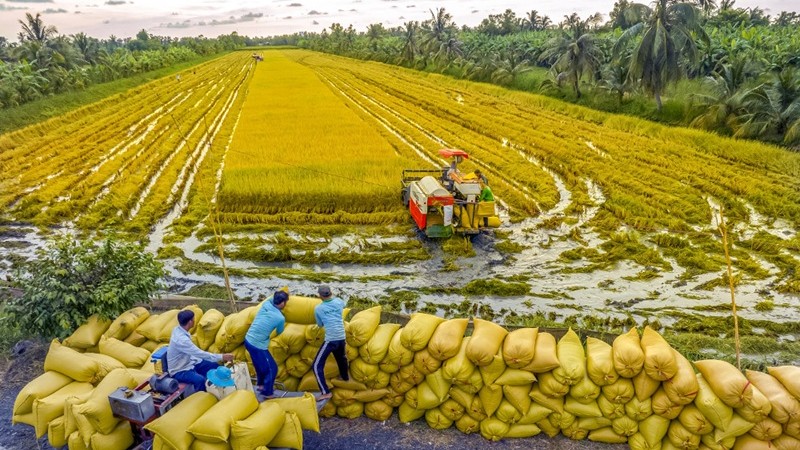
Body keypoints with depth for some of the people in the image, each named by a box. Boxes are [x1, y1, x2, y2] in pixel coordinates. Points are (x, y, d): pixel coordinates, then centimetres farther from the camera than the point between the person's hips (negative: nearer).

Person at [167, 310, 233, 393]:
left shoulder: (178, 329, -3)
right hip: (179, 371, -10)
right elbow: (200, 354, -30)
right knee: (201, 380, -34)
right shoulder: (181, 339, -31)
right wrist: (221, 357, -24)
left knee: (215, 366, 4)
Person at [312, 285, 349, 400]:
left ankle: (325, 392, -7)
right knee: (341, 358, 34)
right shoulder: (339, 302, 5)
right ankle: (345, 376, 58)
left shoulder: (318, 309, -2)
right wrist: (333, 297, 41)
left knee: (317, 366, 0)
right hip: (341, 338, 6)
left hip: (330, 340, -5)